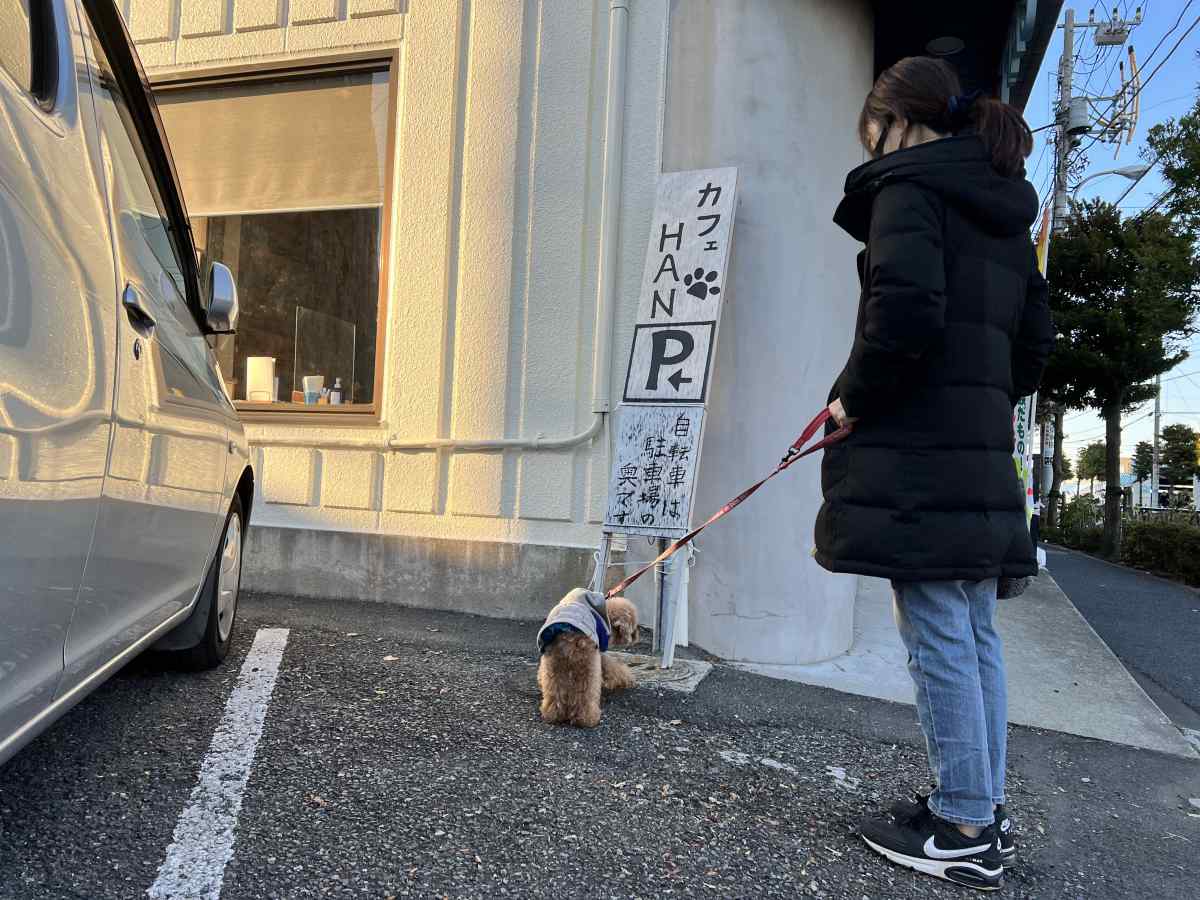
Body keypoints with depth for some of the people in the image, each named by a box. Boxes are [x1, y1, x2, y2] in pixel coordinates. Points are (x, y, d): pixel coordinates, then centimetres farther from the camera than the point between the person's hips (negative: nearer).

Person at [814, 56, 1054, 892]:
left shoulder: (908, 187, -5)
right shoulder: (1007, 213, 21)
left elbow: (905, 312, -22)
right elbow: (1034, 344, 19)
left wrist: (851, 399, -9)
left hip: (915, 453, -9)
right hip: (984, 451, 9)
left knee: (938, 638, -3)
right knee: (975, 634, 12)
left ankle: (963, 828, 7)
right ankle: (984, 810, 22)